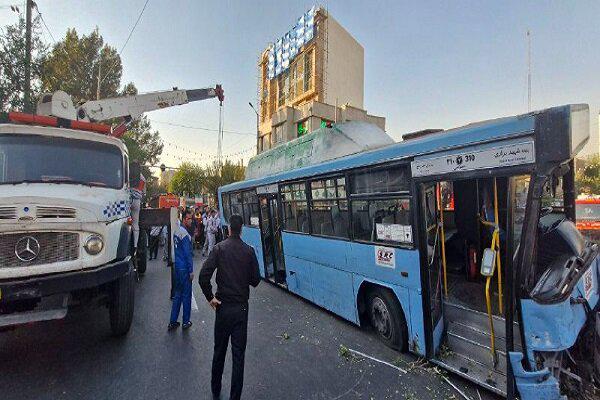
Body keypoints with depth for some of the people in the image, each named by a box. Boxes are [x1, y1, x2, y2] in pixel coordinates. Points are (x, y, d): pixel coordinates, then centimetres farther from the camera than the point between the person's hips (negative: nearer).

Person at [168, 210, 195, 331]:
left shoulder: (177, 231, 8)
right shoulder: (185, 234, -19)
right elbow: (188, 254, -19)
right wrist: (191, 271, -14)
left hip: (177, 267, 9)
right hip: (184, 268, -9)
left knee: (177, 294, 16)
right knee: (186, 295, 5)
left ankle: (173, 322, 22)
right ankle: (186, 322, 16)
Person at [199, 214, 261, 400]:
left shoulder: (219, 248, -8)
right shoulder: (249, 251, -6)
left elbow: (203, 276, -16)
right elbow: (255, 280, -3)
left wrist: (210, 297, -4)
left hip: (223, 306, 1)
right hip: (241, 307, -1)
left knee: (219, 351, 20)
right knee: (238, 353, 9)